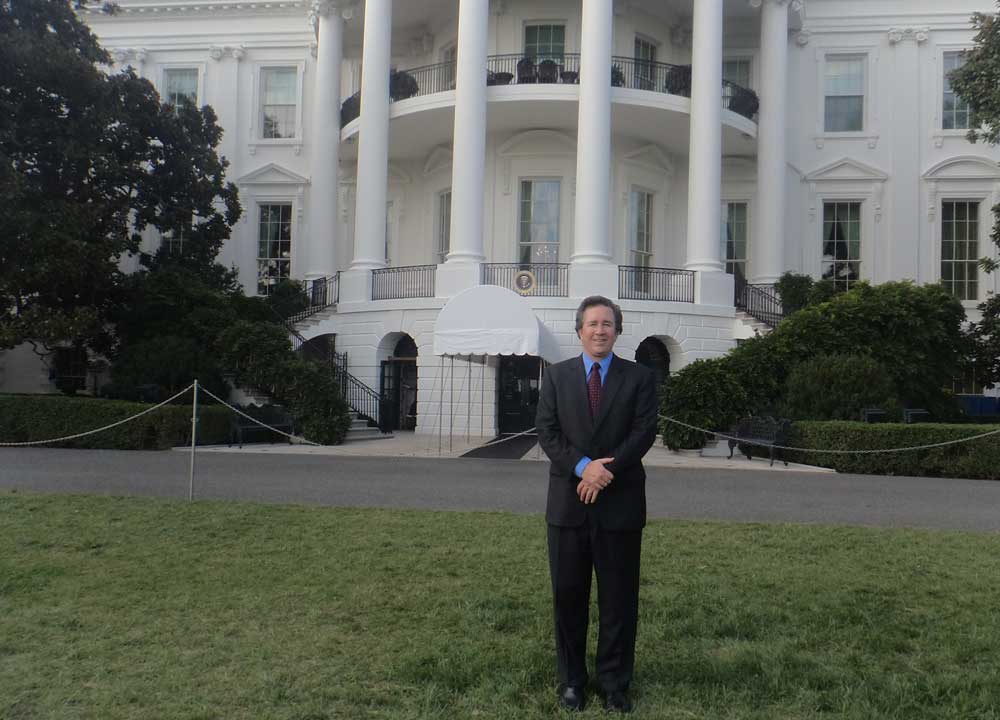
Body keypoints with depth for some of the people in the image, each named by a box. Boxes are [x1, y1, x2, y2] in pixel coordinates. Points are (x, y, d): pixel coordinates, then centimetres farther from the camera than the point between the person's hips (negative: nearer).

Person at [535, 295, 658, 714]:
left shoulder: (639, 378, 4)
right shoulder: (557, 376, 7)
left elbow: (644, 432, -5)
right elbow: (546, 431, -2)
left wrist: (607, 469, -17)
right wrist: (584, 467, -16)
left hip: (621, 504, -1)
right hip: (568, 503, 1)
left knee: (619, 598, 6)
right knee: (568, 595, 8)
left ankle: (615, 684, 19)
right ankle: (571, 680, 22)